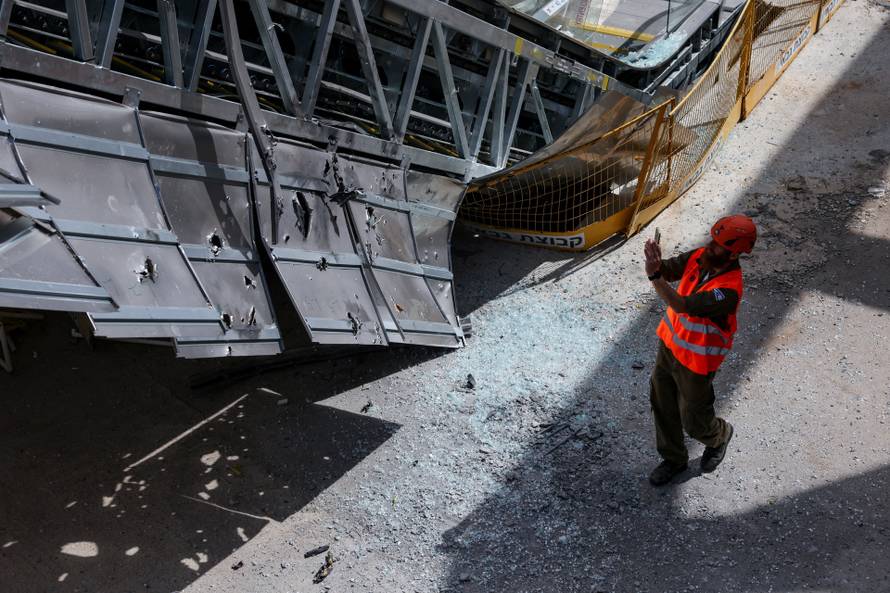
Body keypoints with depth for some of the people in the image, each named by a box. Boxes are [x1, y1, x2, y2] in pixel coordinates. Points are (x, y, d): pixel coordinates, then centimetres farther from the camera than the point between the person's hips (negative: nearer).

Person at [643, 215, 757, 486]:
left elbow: (683, 306, -39)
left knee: (693, 422, 14)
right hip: (670, 344, 7)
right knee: (663, 406, 20)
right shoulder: (700, 256, -11)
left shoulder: (729, 290, -33)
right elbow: (667, 270, -10)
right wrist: (655, 263, -34)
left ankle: (719, 436, 50)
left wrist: (655, 276, -48)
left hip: (696, 360, -7)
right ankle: (674, 459, 43)